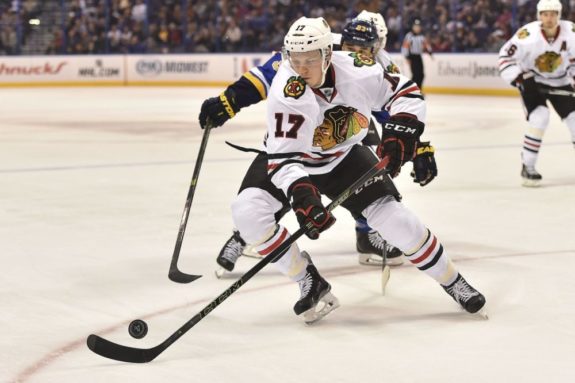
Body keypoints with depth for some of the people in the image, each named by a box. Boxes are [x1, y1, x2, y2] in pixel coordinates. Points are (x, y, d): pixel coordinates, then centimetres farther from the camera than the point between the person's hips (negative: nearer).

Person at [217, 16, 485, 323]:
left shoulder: (356, 71, -26)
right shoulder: (286, 93, -34)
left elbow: (405, 91, -10)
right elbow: (284, 157, -36)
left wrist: (400, 132, -25)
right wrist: (301, 195, -52)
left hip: (344, 156, 1)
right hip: (288, 155, -1)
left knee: (392, 215, -12)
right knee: (248, 211, -24)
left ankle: (452, 281, 10)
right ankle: (311, 284, -8)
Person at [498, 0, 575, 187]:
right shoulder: (528, 34, -28)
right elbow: (505, 57, -18)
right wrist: (520, 79, -25)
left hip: (560, 82, 4)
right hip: (531, 82, -4)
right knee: (539, 118, -24)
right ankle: (527, 167, -11)